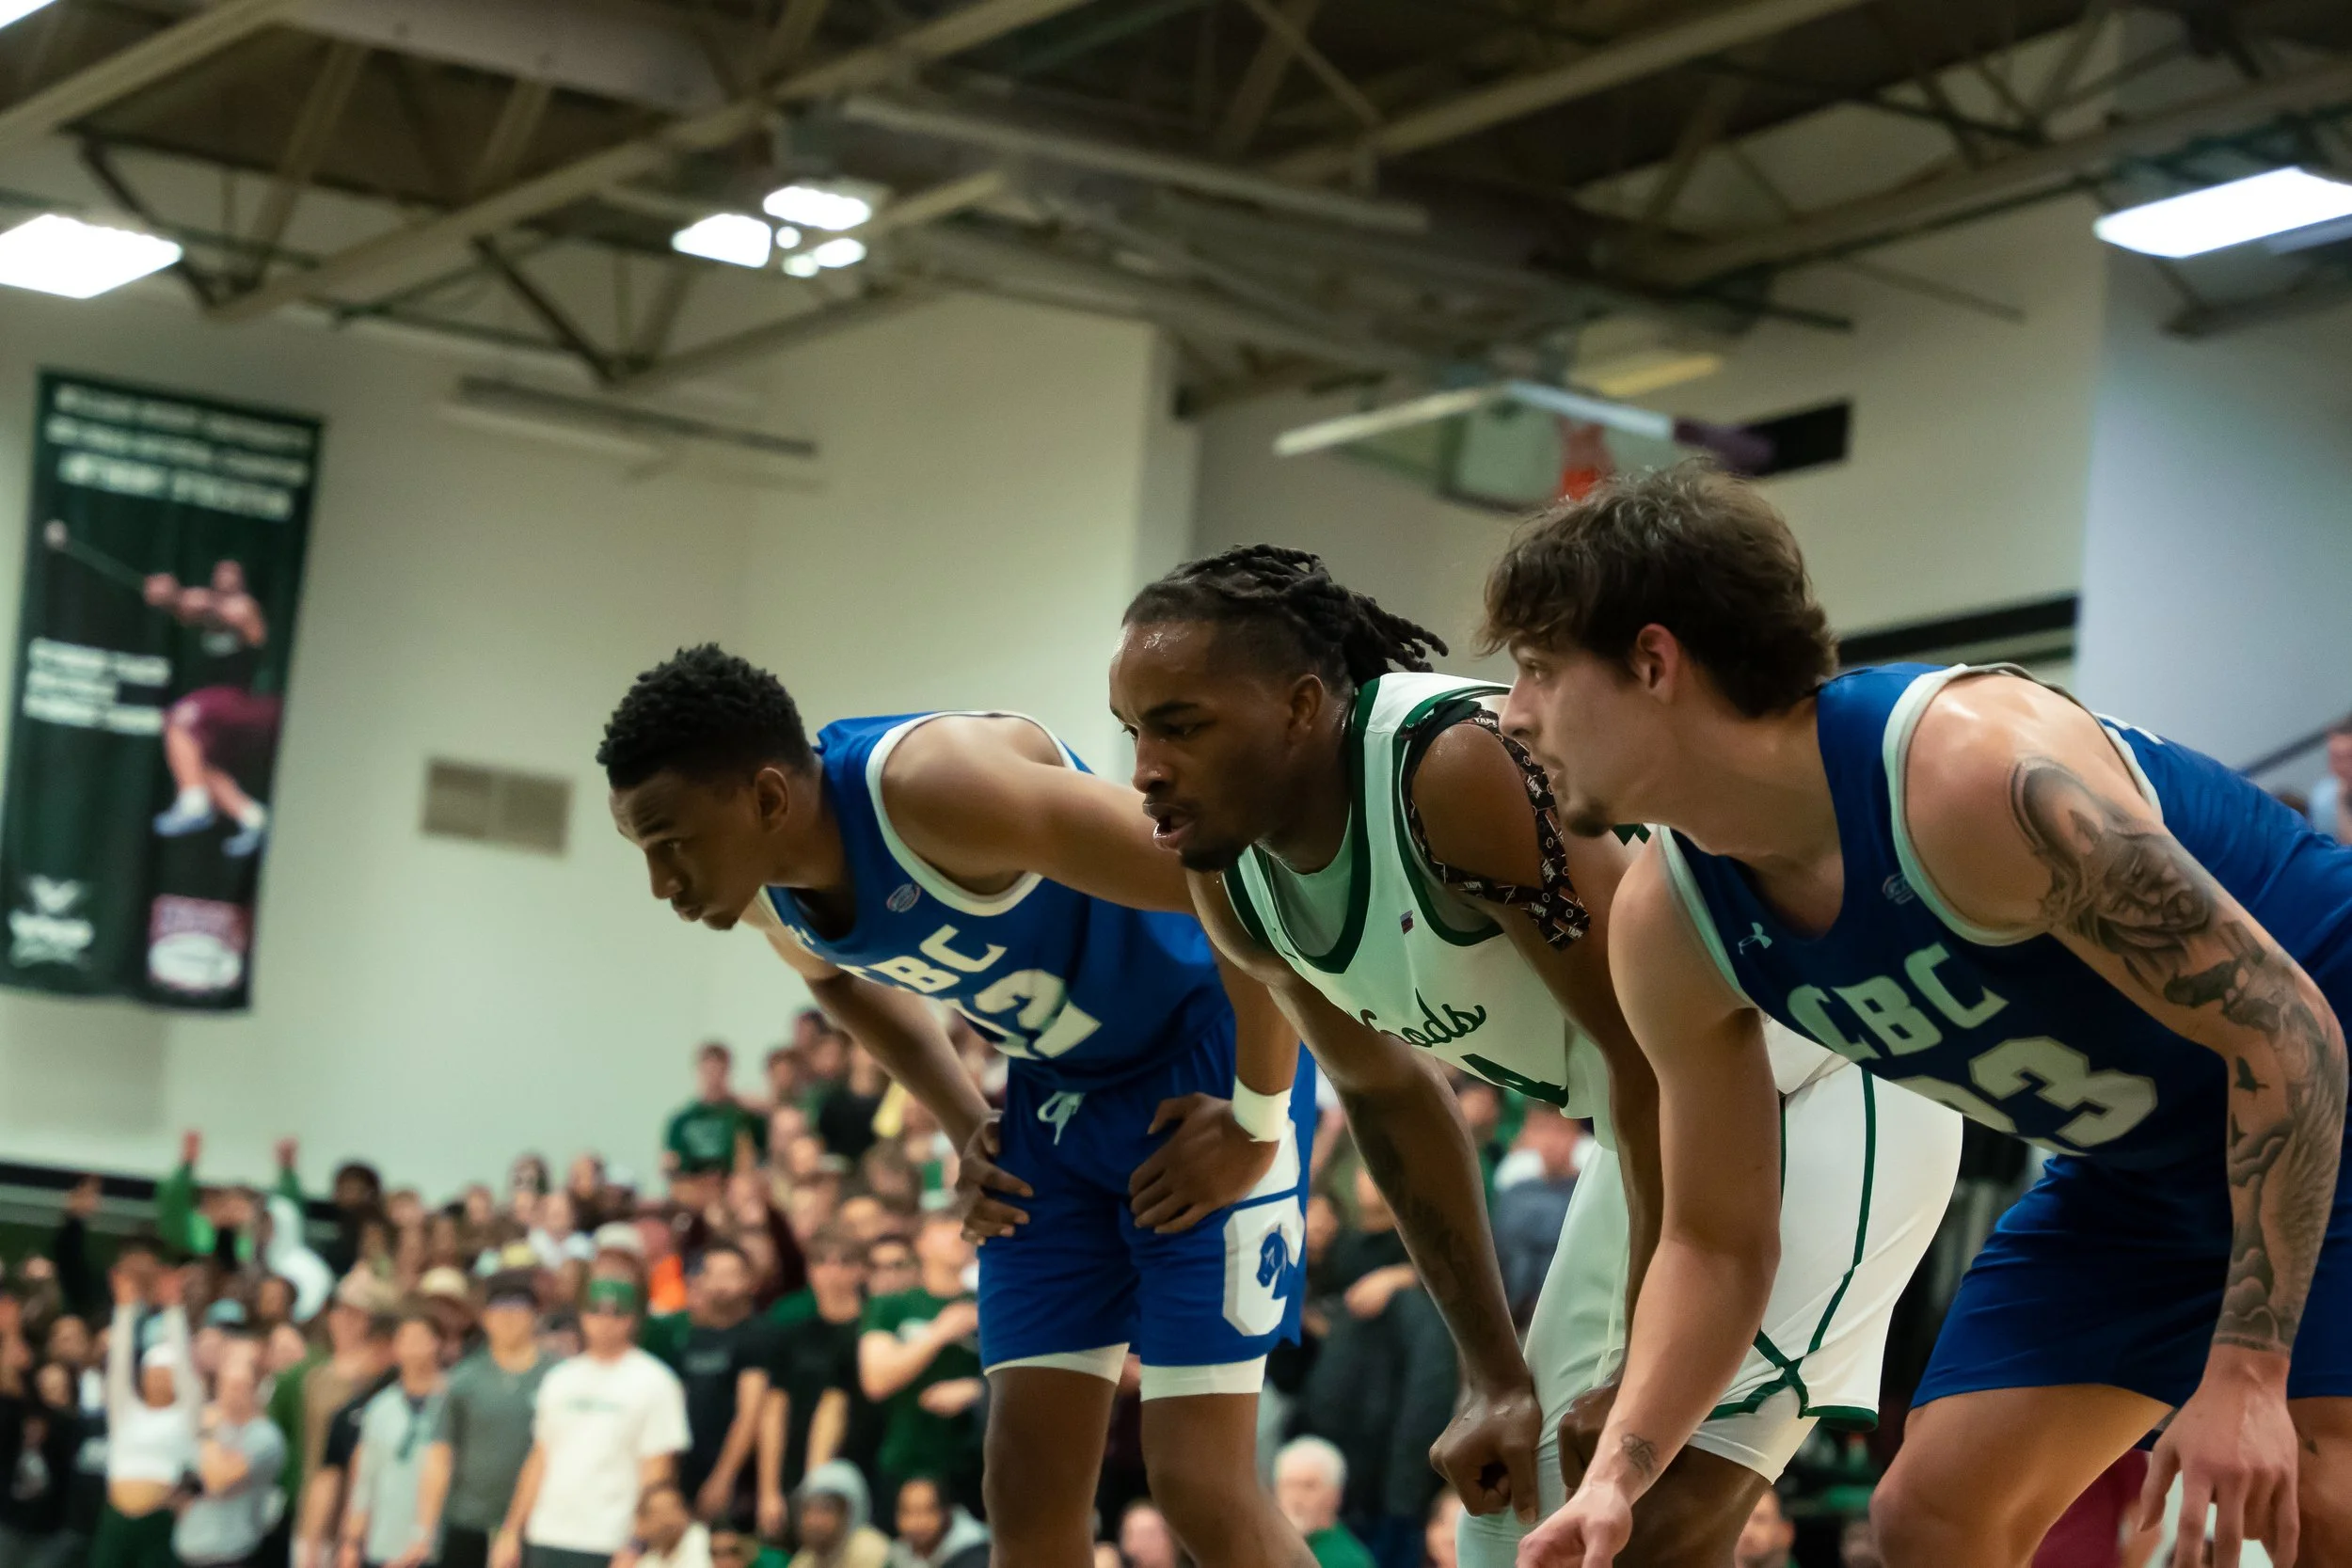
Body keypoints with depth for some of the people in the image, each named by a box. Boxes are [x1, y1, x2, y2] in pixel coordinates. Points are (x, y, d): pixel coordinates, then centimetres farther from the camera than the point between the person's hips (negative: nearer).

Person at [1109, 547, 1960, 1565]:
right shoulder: (1232, 884, -5)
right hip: (1669, 1123, 9)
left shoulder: (1459, 765, -31)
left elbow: (1659, 1055, -28)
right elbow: (1390, 1106, 10)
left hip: (1827, 1078, -9)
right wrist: (1497, 1374, 9)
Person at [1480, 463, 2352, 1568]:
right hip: (2137, 1175, 7)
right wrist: (1617, 1470, -13)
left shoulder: (1977, 771, -32)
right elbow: (1713, 1242, 3)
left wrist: (2245, 1372, -30)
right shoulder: (1667, 927, -9)